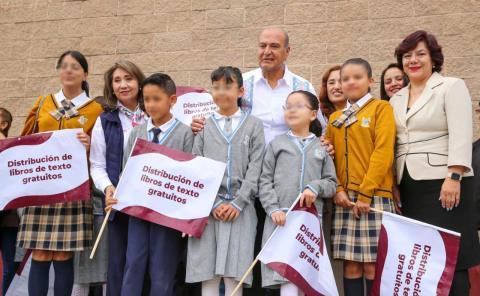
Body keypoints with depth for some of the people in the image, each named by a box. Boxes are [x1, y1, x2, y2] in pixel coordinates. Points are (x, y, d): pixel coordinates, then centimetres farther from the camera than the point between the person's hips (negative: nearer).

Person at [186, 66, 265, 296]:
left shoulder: (253, 125, 7)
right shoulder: (204, 126, 11)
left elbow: (255, 168, 0)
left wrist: (238, 203, -9)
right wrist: (214, 203, -7)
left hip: (240, 207, -1)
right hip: (208, 207, 1)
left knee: (234, 275, -2)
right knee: (208, 275, 2)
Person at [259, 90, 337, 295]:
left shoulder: (322, 147, 13)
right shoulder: (277, 143, 10)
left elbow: (332, 183, 10)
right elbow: (265, 181, 4)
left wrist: (315, 187, -11)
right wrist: (273, 209, -9)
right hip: (281, 218, -2)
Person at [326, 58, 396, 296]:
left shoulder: (381, 108, 3)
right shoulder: (335, 118, 17)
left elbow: (383, 152, -7)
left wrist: (365, 193, -13)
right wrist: (337, 189, -3)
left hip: (374, 196, -4)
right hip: (344, 199, 4)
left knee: (373, 266, -3)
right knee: (351, 266, 3)